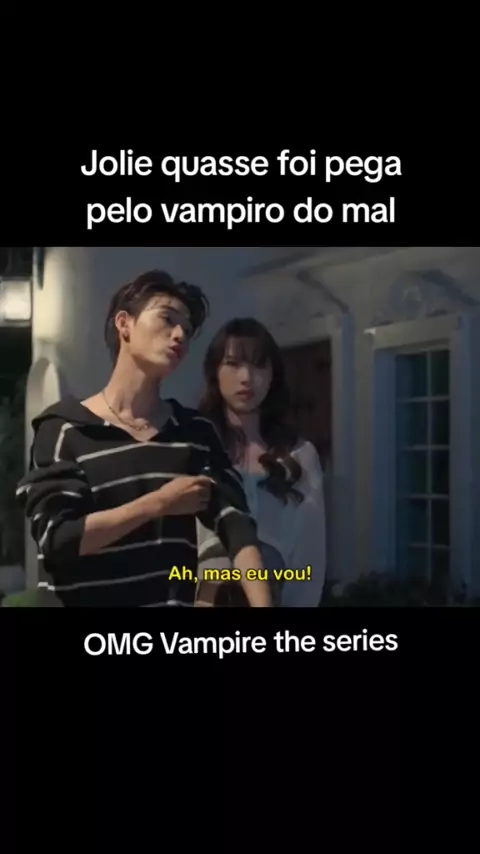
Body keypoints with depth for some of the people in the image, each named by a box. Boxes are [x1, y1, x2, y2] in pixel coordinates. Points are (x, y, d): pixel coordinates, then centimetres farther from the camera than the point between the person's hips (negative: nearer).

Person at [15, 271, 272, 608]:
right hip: (84, 599, -3)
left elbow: (236, 526, -7)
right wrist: (159, 503, -14)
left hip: (173, 599, 3)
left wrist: (262, 605, -21)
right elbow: (56, 538, -14)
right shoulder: (65, 428, -4)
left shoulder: (196, 431, 5)